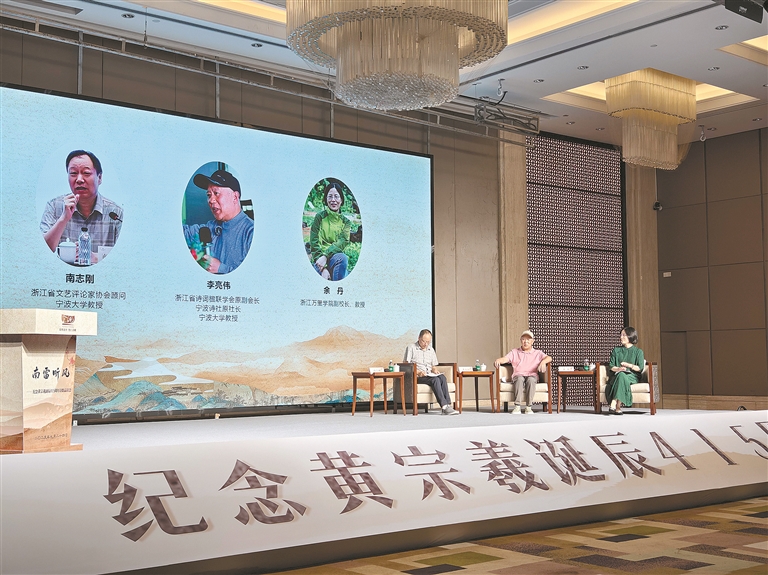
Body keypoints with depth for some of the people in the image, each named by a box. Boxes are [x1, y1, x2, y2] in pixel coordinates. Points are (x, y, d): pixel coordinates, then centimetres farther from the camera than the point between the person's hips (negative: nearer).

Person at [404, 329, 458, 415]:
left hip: (430, 375, 5)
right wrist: (417, 372, -18)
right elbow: (406, 365, -3)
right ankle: (444, 406, -41)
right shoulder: (411, 347, 4)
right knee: (435, 380, -34)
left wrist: (434, 370, 1)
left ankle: (447, 404, -37)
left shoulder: (431, 350, 22)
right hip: (417, 377, -5)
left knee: (442, 377, -29)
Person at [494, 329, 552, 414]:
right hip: (518, 375, 0)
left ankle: (528, 407, -38)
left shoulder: (537, 353, 22)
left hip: (532, 375, 0)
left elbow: (549, 358, 5)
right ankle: (517, 406, -44)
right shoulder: (514, 352, 23)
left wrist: (543, 361, -19)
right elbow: (505, 359, 7)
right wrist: (498, 360, -17)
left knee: (531, 380, -37)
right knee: (519, 379, -37)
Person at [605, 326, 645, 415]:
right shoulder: (616, 350, 19)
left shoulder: (638, 351, 11)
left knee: (622, 376, -38)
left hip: (632, 376, -2)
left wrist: (628, 365, -11)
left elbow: (640, 368, 1)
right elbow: (611, 365, 11)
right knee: (620, 374, -37)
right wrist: (618, 369, -10)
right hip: (616, 375, 2)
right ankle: (617, 407, -48)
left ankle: (613, 406, -46)